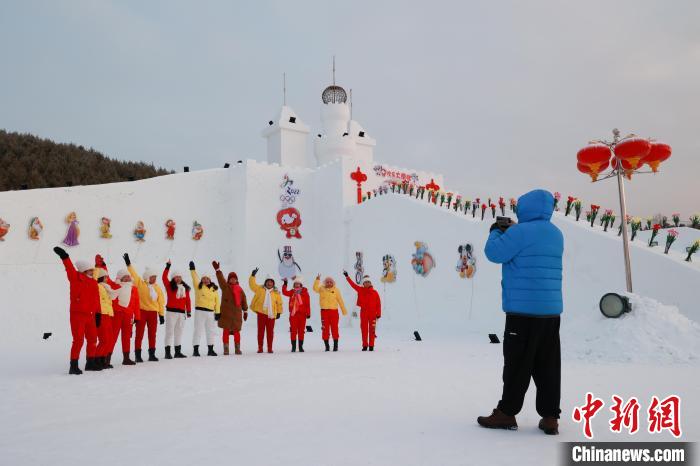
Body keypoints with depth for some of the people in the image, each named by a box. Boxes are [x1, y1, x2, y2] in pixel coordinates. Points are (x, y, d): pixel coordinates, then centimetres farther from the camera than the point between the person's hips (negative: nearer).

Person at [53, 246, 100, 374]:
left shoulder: (94, 283, 9)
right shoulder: (76, 278, -6)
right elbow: (70, 268, -24)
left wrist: (98, 314, 15)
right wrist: (65, 256, -40)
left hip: (90, 315, 6)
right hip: (77, 314, -6)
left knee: (92, 339, 14)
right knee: (78, 340, -8)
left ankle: (90, 363, 28)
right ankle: (73, 366, 0)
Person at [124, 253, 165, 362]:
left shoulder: (157, 288, 8)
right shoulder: (140, 284, 1)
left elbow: (161, 302, 8)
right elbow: (133, 274, -9)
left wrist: (161, 314, 5)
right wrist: (128, 264, -18)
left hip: (153, 312, 3)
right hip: (141, 311, -3)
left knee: (152, 334, 8)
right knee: (139, 334, 1)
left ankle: (152, 354, 16)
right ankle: (138, 355, 7)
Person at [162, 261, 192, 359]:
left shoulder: (185, 288, 12)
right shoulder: (169, 286, 1)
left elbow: (187, 300, 11)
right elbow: (164, 278, -16)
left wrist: (188, 311, 8)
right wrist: (167, 267, -21)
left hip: (182, 312, 5)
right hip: (171, 311, -4)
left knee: (179, 332, 11)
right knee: (170, 332, -3)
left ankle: (178, 351, 19)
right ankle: (167, 352, -1)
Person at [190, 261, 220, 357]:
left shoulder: (214, 289, 9)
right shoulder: (198, 286, 3)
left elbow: (217, 301, 9)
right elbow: (195, 278, -7)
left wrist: (217, 312, 5)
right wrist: (192, 269, -14)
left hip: (211, 312, 4)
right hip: (200, 311, -3)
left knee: (211, 331, 10)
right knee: (198, 330, -2)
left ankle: (210, 349, 20)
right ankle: (195, 349, 2)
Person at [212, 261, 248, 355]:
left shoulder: (240, 289, 10)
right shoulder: (225, 287, 2)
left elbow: (243, 300, 14)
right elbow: (221, 279, -15)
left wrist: (245, 311, 14)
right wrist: (217, 270, -31)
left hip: (237, 313, 2)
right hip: (226, 313, -2)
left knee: (236, 331, 7)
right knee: (226, 331, 0)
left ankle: (237, 349, 15)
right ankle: (226, 349, 6)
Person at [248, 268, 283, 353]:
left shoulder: (276, 292, 5)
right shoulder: (260, 289, 5)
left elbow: (279, 303, 10)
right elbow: (252, 285, -2)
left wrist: (279, 312, 6)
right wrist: (253, 275, -12)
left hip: (271, 314, 0)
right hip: (261, 313, 0)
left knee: (270, 332, 5)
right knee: (261, 331, 5)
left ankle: (270, 348, 13)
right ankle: (260, 347, 12)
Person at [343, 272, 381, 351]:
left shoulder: (375, 292, 1)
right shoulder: (360, 290, 6)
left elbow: (378, 303, 1)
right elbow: (353, 284, 5)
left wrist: (378, 314, -2)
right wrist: (347, 276, 0)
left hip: (372, 314, -1)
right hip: (363, 313, 1)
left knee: (372, 330, 0)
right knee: (364, 329, 4)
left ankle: (371, 345, 6)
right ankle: (365, 345, 10)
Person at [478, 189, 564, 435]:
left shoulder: (521, 232, -13)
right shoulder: (556, 234, 13)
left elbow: (494, 253, -10)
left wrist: (496, 232, 8)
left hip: (524, 309, -7)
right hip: (551, 309, 7)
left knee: (517, 363, 1)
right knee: (548, 365, 9)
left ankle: (507, 413, 9)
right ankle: (550, 417, 12)